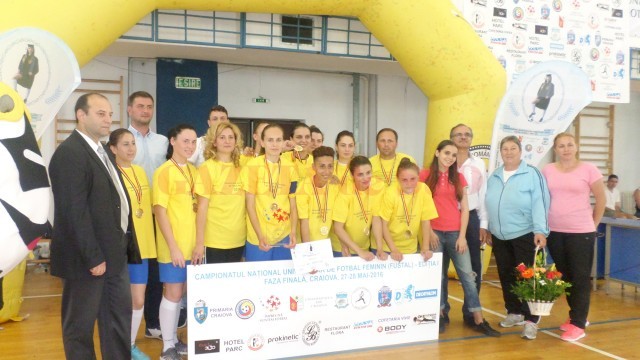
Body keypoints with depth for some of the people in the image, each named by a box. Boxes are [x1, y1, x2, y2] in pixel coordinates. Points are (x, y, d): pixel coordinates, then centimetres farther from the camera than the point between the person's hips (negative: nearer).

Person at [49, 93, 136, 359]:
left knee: (120, 314, 18)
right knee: (81, 323, 6)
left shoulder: (99, 150, 13)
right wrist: (93, 257, -21)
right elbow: (74, 211, -22)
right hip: (88, 256, -9)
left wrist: (122, 243, 12)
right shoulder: (70, 152, -17)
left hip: (113, 251, 10)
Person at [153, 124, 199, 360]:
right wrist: (173, 246, -17)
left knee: (180, 293, 14)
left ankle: (174, 340, 27)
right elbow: (160, 211, -14)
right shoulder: (164, 171, -11)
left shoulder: (193, 171, 9)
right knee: (173, 293, 1)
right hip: (173, 245, -6)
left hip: (191, 243, 6)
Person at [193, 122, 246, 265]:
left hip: (239, 240, 5)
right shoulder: (207, 167, -6)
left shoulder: (240, 167, 7)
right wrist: (199, 243, -14)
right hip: (214, 241, -4)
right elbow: (202, 207, -10)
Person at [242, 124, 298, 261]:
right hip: (258, 238, -3)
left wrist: (293, 232, -5)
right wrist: (260, 236, -13)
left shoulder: (290, 168, 4)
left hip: (284, 237, 3)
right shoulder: (252, 166, -6)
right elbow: (250, 205, -6)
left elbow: (293, 204, 7)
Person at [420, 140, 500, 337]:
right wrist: (428, 231, -8)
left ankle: (479, 320, 6)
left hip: (456, 233, 2)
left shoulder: (459, 177, 8)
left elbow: (464, 209, 6)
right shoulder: (425, 175, 0)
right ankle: (440, 316, 17)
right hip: (435, 233, -2)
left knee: (467, 275, 1)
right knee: (439, 276, 4)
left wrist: (462, 236, -2)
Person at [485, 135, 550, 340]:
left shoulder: (532, 174, -7)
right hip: (500, 237, 6)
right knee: (506, 276, 13)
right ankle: (514, 313, 28)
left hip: (525, 235, -6)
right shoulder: (494, 177, 10)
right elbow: (489, 205, 15)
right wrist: (487, 228, 14)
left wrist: (540, 231, -21)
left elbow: (539, 204, -14)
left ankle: (531, 320, 3)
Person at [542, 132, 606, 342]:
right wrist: (542, 224, 8)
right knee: (565, 276, 14)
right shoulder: (548, 170, 3)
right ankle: (577, 315, 31)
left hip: (581, 232, -4)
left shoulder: (588, 170, -6)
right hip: (554, 232, 4)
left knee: (580, 278, 2)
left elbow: (601, 200, 2)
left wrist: (593, 224, 6)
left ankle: (578, 324, 10)